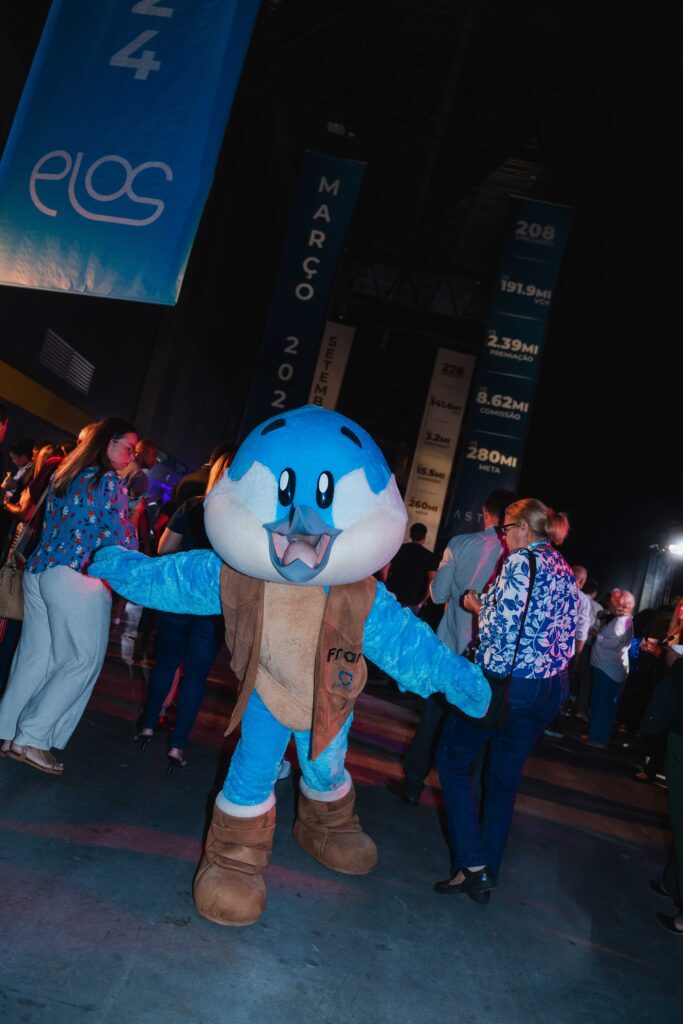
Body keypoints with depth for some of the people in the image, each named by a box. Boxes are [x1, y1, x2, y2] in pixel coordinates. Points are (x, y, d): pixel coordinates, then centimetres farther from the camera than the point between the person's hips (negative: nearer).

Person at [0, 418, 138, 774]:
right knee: (83, 660, 1)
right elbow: (123, 540, -8)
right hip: (77, 580, -8)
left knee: (34, 656, 13)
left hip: (38, 570, 8)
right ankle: (31, 739, 2)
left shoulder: (63, 475, 15)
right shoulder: (110, 482, -9)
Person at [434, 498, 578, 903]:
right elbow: (567, 635, 13)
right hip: (553, 686, 8)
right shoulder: (567, 573, 12)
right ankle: (486, 877, 25)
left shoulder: (521, 561, -13)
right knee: (505, 778, 16)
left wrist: (479, 606, 0)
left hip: (506, 680, -8)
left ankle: (473, 865, 5)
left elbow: (502, 625, -20)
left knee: (453, 758, 10)